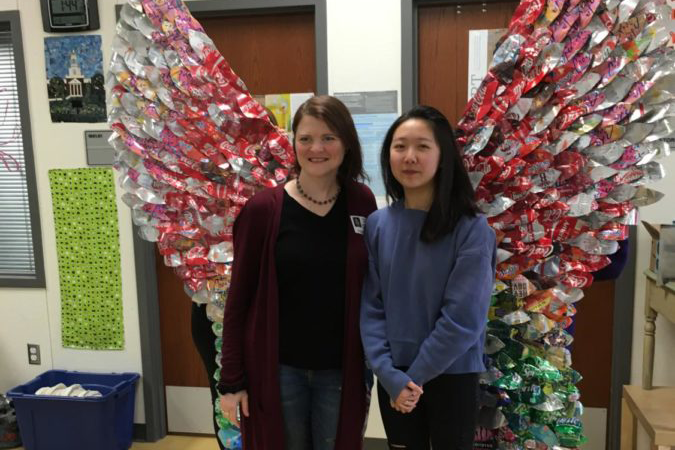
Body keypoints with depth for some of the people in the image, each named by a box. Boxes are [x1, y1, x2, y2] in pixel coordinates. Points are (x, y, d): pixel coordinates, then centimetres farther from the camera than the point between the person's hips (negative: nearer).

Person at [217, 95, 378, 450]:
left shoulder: (362, 204, -2)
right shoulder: (262, 208, -10)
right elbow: (238, 299, -5)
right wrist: (231, 380, -5)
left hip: (341, 372, 2)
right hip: (276, 370, -2)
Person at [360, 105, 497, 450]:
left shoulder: (472, 229, -13)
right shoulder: (377, 225, -3)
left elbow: (463, 318, -16)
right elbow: (371, 307, -3)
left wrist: (415, 376, -13)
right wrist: (388, 373, -12)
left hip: (451, 376, -3)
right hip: (394, 378, 3)